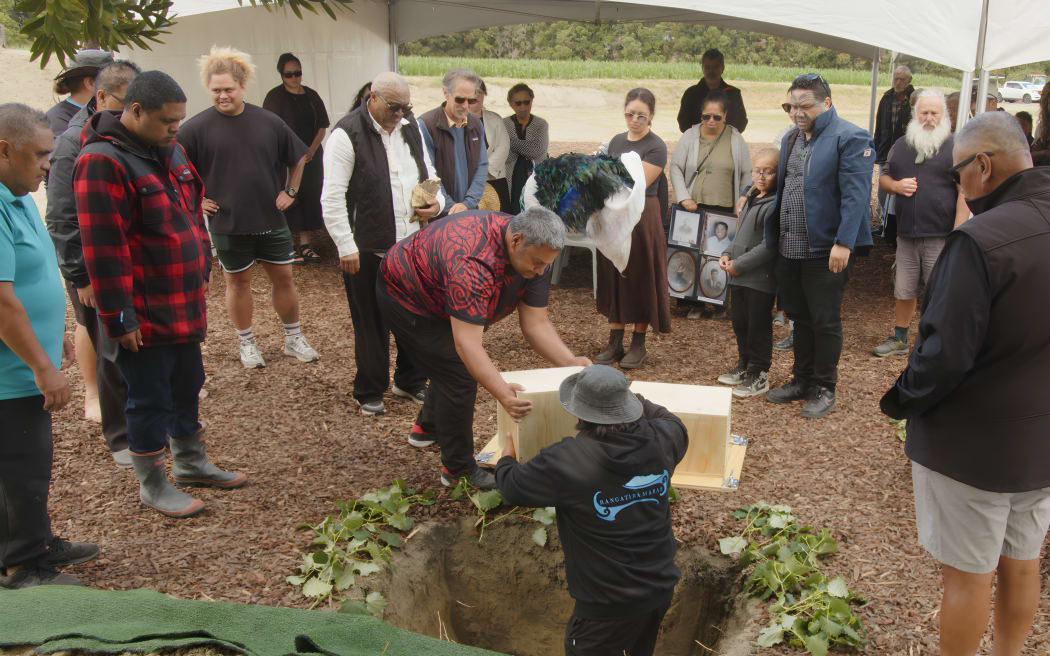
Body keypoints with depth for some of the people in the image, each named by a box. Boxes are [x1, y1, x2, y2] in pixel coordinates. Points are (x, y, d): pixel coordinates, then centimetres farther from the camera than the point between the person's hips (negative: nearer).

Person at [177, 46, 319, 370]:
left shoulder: (268, 121, -1)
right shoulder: (197, 127, -9)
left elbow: (299, 157, 14)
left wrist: (290, 191, 8)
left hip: (271, 219, 2)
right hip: (227, 223, -2)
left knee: (283, 277, 9)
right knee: (237, 282, 11)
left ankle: (294, 338, 25)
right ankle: (247, 343, 27)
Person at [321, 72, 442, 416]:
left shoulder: (411, 127, 9)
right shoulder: (348, 133, -12)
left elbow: (428, 173, 21)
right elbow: (333, 197, -14)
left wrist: (437, 203, -1)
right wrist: (346, 247, -15)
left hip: (412, 244, 6)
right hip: (368, 249, -6)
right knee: (372, 323, 6)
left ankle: (411, 382, 33)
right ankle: (369, 392, 22)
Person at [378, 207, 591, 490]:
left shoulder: (534, 252, -16)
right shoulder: (474, 264, -42)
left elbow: (536, 324, -14)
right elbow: (467, 343, -46)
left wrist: (571, 363, -27)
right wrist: (502, 394, -54)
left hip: (434, 294, 9)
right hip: (405, 298, -9)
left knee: (453, 363, 22)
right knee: (459, 375, -13)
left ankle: (427, 428, 47)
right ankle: (458, 470, 2)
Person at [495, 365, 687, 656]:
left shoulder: (566, 460, -26)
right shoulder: (659, 440, -12)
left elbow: (512, 487, -9)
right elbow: (676, 426, 15)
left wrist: (506, 460, 13)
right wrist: (635, 399, 25)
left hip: (610, 602, -5)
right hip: (661, 586, 6)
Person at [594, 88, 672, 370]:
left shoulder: (656, 147, -9)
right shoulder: (617, 141, 11)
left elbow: (636, 186, -17)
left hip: (640, 217, -6)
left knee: (640, 278, 3)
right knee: (613, 277, 9)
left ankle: (638, 344, 14)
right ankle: (615, 341, 18)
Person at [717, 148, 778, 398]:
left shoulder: (775, 204, -17)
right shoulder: (751, 198, 13)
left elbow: (768, 246, -22)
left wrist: (739, 265, -18)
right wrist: (728, 255, 7)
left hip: (760, 279, -9)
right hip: (739, 277, 9)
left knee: (758, 326, 2)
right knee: (739, 323, 18)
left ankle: (759, 375, 15)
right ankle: (745, 366, 34)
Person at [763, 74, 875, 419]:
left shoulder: (850, 138, -11)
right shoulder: (791, 138, 14)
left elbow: (855, 195, -18)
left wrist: (843, 243, -23)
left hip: (825, 250, -7)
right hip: (789, 248, 8)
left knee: (825, 322, 4)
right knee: (800, 318, 18)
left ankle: (824, 388, 18)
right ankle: (802, 379, 32)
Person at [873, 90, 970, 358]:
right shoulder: (901, 146, 12)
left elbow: (965, 193, -9)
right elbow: (882, 179, 18)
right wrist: (897, 185, -6)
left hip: (940, 236, -4)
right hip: (906, 235, 5)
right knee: (904, 291, 14)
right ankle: (900, 339, 29)